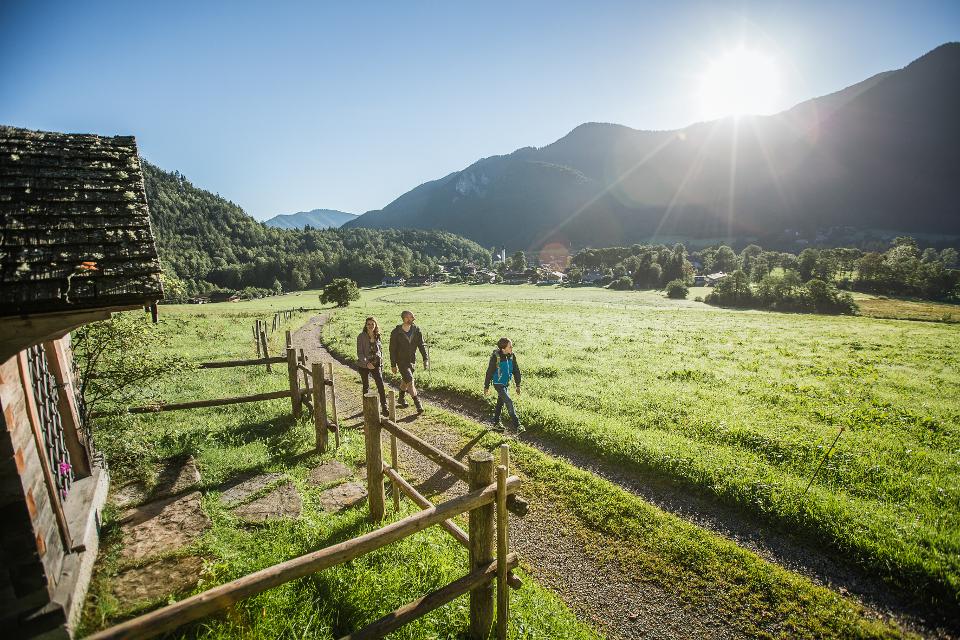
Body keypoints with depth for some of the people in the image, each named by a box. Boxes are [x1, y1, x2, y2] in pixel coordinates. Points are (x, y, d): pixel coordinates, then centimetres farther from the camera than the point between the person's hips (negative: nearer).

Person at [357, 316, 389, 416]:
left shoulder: (377, 336, 3)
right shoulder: (361, 336, -10)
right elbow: (359, 352, -14)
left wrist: (381, 362, 13)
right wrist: (367, 363, -27)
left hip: (376, 364, 2)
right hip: (363, 365, -2)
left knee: (380, 385, -9)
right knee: (366, 386, 11)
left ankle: (384, 408, -6)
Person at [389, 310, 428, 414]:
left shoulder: (416, 330, -5)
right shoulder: (396, 332, -16)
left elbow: (421, 345, -4)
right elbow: (392, 349, -9)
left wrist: (425, 359, -12)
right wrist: (393, 365, -8)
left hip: (412, 360, 5)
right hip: (401, 361, -4)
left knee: (405, 380, 20)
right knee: (410, 380, -12)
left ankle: (401, 399, 40)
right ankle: (418, 404, -5)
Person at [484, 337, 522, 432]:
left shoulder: (512, 355, -7)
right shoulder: (495, 357, -22)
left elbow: (516, 371, 4)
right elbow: (489, 372, -14)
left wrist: (518, 385, 8)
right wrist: (486, 386, -7)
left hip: (506, 383, 6)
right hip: (498, 384, -6)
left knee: (500, 403, 18)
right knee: (509, 402, -13)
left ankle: (496, 423, 35)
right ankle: (517, 425, -9)